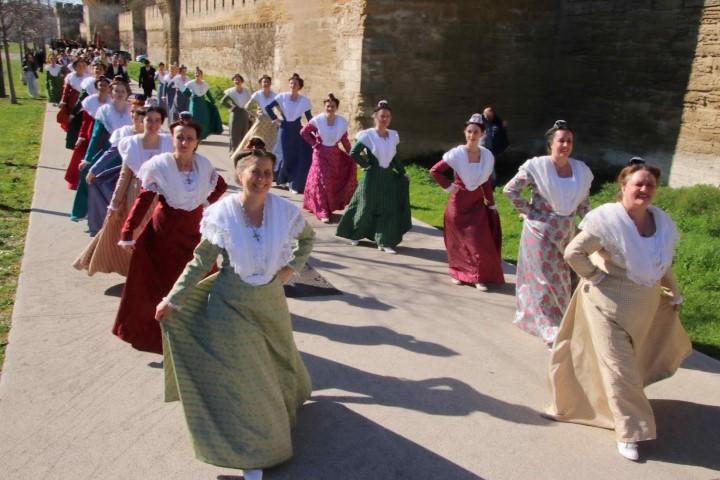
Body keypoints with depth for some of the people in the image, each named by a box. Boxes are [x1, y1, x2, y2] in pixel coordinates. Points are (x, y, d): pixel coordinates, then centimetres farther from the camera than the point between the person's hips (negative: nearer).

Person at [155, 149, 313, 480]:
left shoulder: (285, 211, -13)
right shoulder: (221, 213, -18)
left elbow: (306, 237, 9)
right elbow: (201, 262, -8)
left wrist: (293, 267, -2)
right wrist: (172, 300, -8)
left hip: (270, 301, 2)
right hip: (231, 304, -2)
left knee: (274, 361, 23)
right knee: (239, 376, 5)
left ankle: (283, 399, 56)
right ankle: (251, 451, 20)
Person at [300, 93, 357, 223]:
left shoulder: (342, 122, -6)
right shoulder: (317, 120, -13)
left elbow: (344, 140, 5)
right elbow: (303, 132, 0)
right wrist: (314, 143, -6)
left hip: (335, 154, 3)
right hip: (321, 154, -2)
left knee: (335, 181, 6)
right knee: (321, 182, -3)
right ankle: (323, 212, 1)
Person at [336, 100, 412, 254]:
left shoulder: (393, 135, 6)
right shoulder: (368, 135, -11)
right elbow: (354, 153, -14)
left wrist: (402, 172, 11)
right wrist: (367, 165, -11)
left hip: (389, 177, 5)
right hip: (372, 177, -5)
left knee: (389, 209, 0)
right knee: (367, 208, 4)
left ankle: (385, 242, 4)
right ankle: (355, 234, 27)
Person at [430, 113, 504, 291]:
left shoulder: (487, 156, -2)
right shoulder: (456, 154, -13)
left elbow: (487, 183, 7)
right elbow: (434, 170, -7)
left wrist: (492, 205, 9)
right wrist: (448, 187, -10)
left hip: (477, 203, 2)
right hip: (458, 202, -2)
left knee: (481, 241, -3)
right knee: (457, 240, 9)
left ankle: (480, 277, 8)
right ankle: (457, 273, 26)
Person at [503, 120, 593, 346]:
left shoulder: (581, 170, 2)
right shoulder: (537, 166, -13)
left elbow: (583, 204, 12)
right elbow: (510, 190, -9)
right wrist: (527, 211, -9)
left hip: (566, 232, 5)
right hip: (540, 231, -5)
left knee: (561, 278, 14)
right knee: (545, 278, 2)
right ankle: (549, 327, 12)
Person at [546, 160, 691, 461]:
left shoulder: (662, 222, 0)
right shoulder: (608, 218, -22)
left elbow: (664, 264, 14)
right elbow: (573, 252, -24)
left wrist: (674, 295, 18)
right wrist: (595, 277, -17)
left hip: (646, 304, 7)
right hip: (609, 302, -7)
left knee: (633, 359, 21)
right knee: (618, 365, 0)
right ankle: (629, 431, 14)